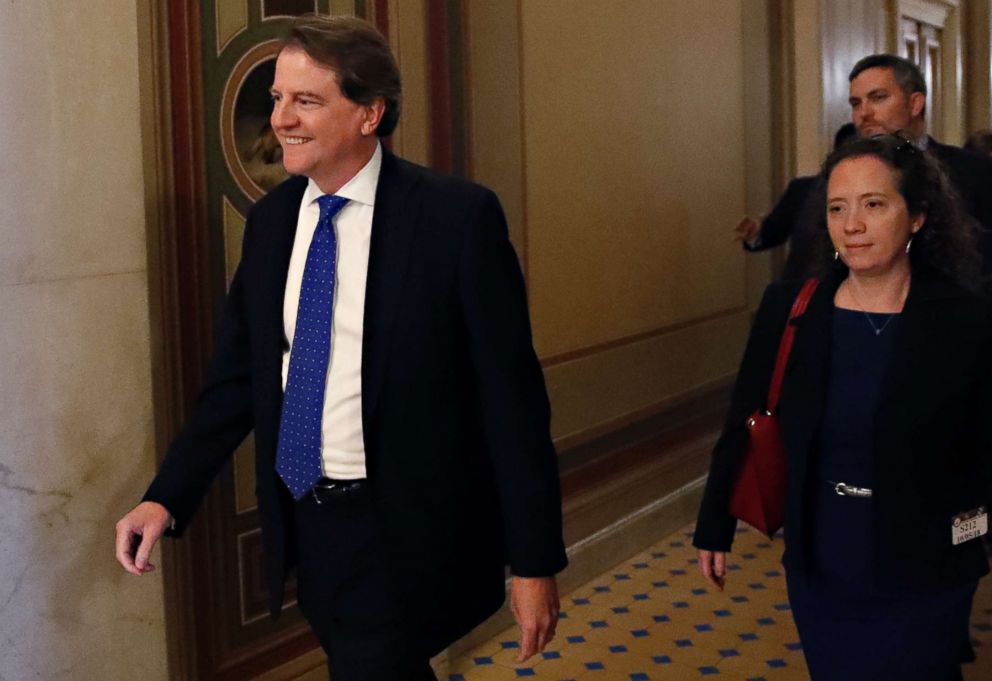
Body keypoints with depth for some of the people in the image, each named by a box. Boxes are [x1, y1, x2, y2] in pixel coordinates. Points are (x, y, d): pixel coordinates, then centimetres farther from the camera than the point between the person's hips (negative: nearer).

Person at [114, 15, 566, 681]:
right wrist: (165, 498, -2)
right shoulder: (271, 219, 4)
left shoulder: (457, 215, -13)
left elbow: (511, 394, -12)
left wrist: (535, 559, -11)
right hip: (303, 521, 6)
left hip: (405, 532, -6)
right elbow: (237, 376, 9)